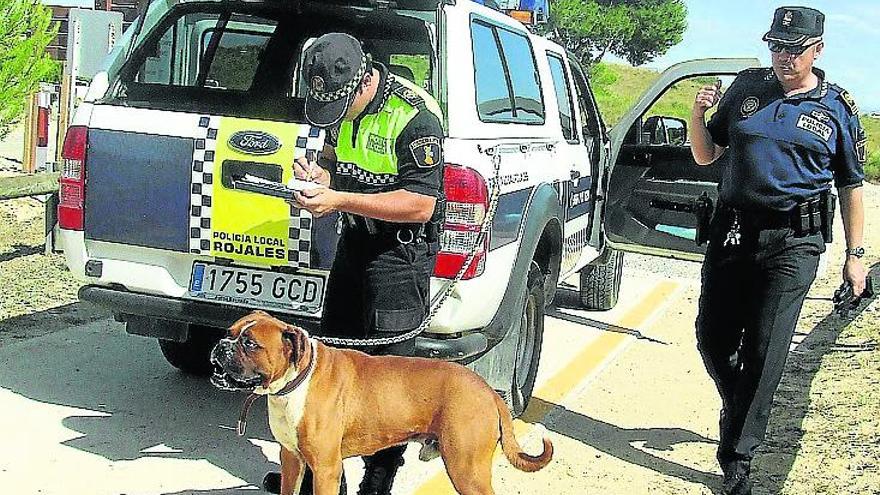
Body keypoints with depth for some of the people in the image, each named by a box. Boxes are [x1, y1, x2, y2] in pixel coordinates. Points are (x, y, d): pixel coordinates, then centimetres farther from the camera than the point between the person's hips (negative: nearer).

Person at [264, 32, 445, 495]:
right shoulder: (342, 102, 2)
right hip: (354, 240, 9)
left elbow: (421, 205, -25)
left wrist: (340, 200, -28)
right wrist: (319, 172, -4)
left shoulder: (413, 114, -23)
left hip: (400, 251, -8)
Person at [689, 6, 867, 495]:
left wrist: (855, 254, 3)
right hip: (732, 233, 3)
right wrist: (698, 115, -8)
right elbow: (705, 155, 11)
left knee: (763, 353, -4)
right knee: (712, 338, 8)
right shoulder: (746, 87, 7)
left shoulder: (838, 108, 2)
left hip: (793, 244, -3)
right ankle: (741, 411, 37)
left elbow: (851, 186, 7)